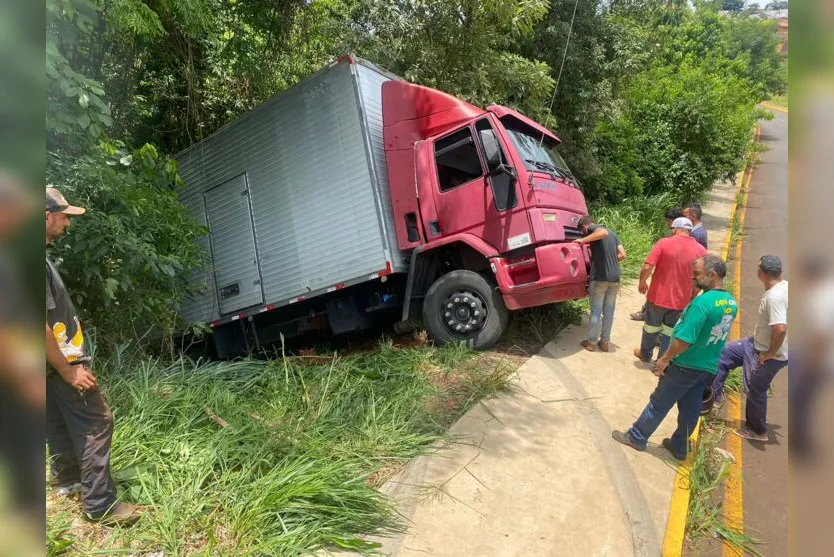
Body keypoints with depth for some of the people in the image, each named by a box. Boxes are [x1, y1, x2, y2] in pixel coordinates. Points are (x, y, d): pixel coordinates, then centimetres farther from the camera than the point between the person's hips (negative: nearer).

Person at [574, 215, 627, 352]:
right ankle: (605, 341, 21)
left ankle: (591, 341, 14)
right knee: (609, 311, 13)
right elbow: (622, 254, 12)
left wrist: (583, 240, -18)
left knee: (596, 311, 4)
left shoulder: (592, 228, -2)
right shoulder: (612, 233, 18)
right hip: (615, 278, 6)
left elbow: (603, 232, -26)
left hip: (599, 277, -6)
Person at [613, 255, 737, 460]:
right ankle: (679, 447, 33)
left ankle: (636, 437, 23)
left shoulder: (703, 302, -27)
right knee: (691, 409, 18)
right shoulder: (731, 303, 2)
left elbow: (684, 339, -27)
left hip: (686, 366, -8)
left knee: (659, 404, 8)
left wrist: (665, 359, -14)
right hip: (708, 368, 8)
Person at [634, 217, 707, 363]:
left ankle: (645, 355, 38)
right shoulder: (700, 250, -4)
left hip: (658, 296, -1)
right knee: (669, 332, 15)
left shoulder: (663, 243, -12)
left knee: (651, 327, 18)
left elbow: (647, 268, -17)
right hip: (681, 301, 2)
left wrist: (642, 282, 2)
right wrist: (692, 298, 14)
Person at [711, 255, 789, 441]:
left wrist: (770, 354, -22)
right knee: (724, 353, 15)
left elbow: (780, 329, -38)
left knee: (755, 390, 8)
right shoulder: (785, 286, -2)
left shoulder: (774, 297, -31)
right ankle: (714, 394, 27)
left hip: (768, 354, -9)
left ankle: (757, 430, 30)